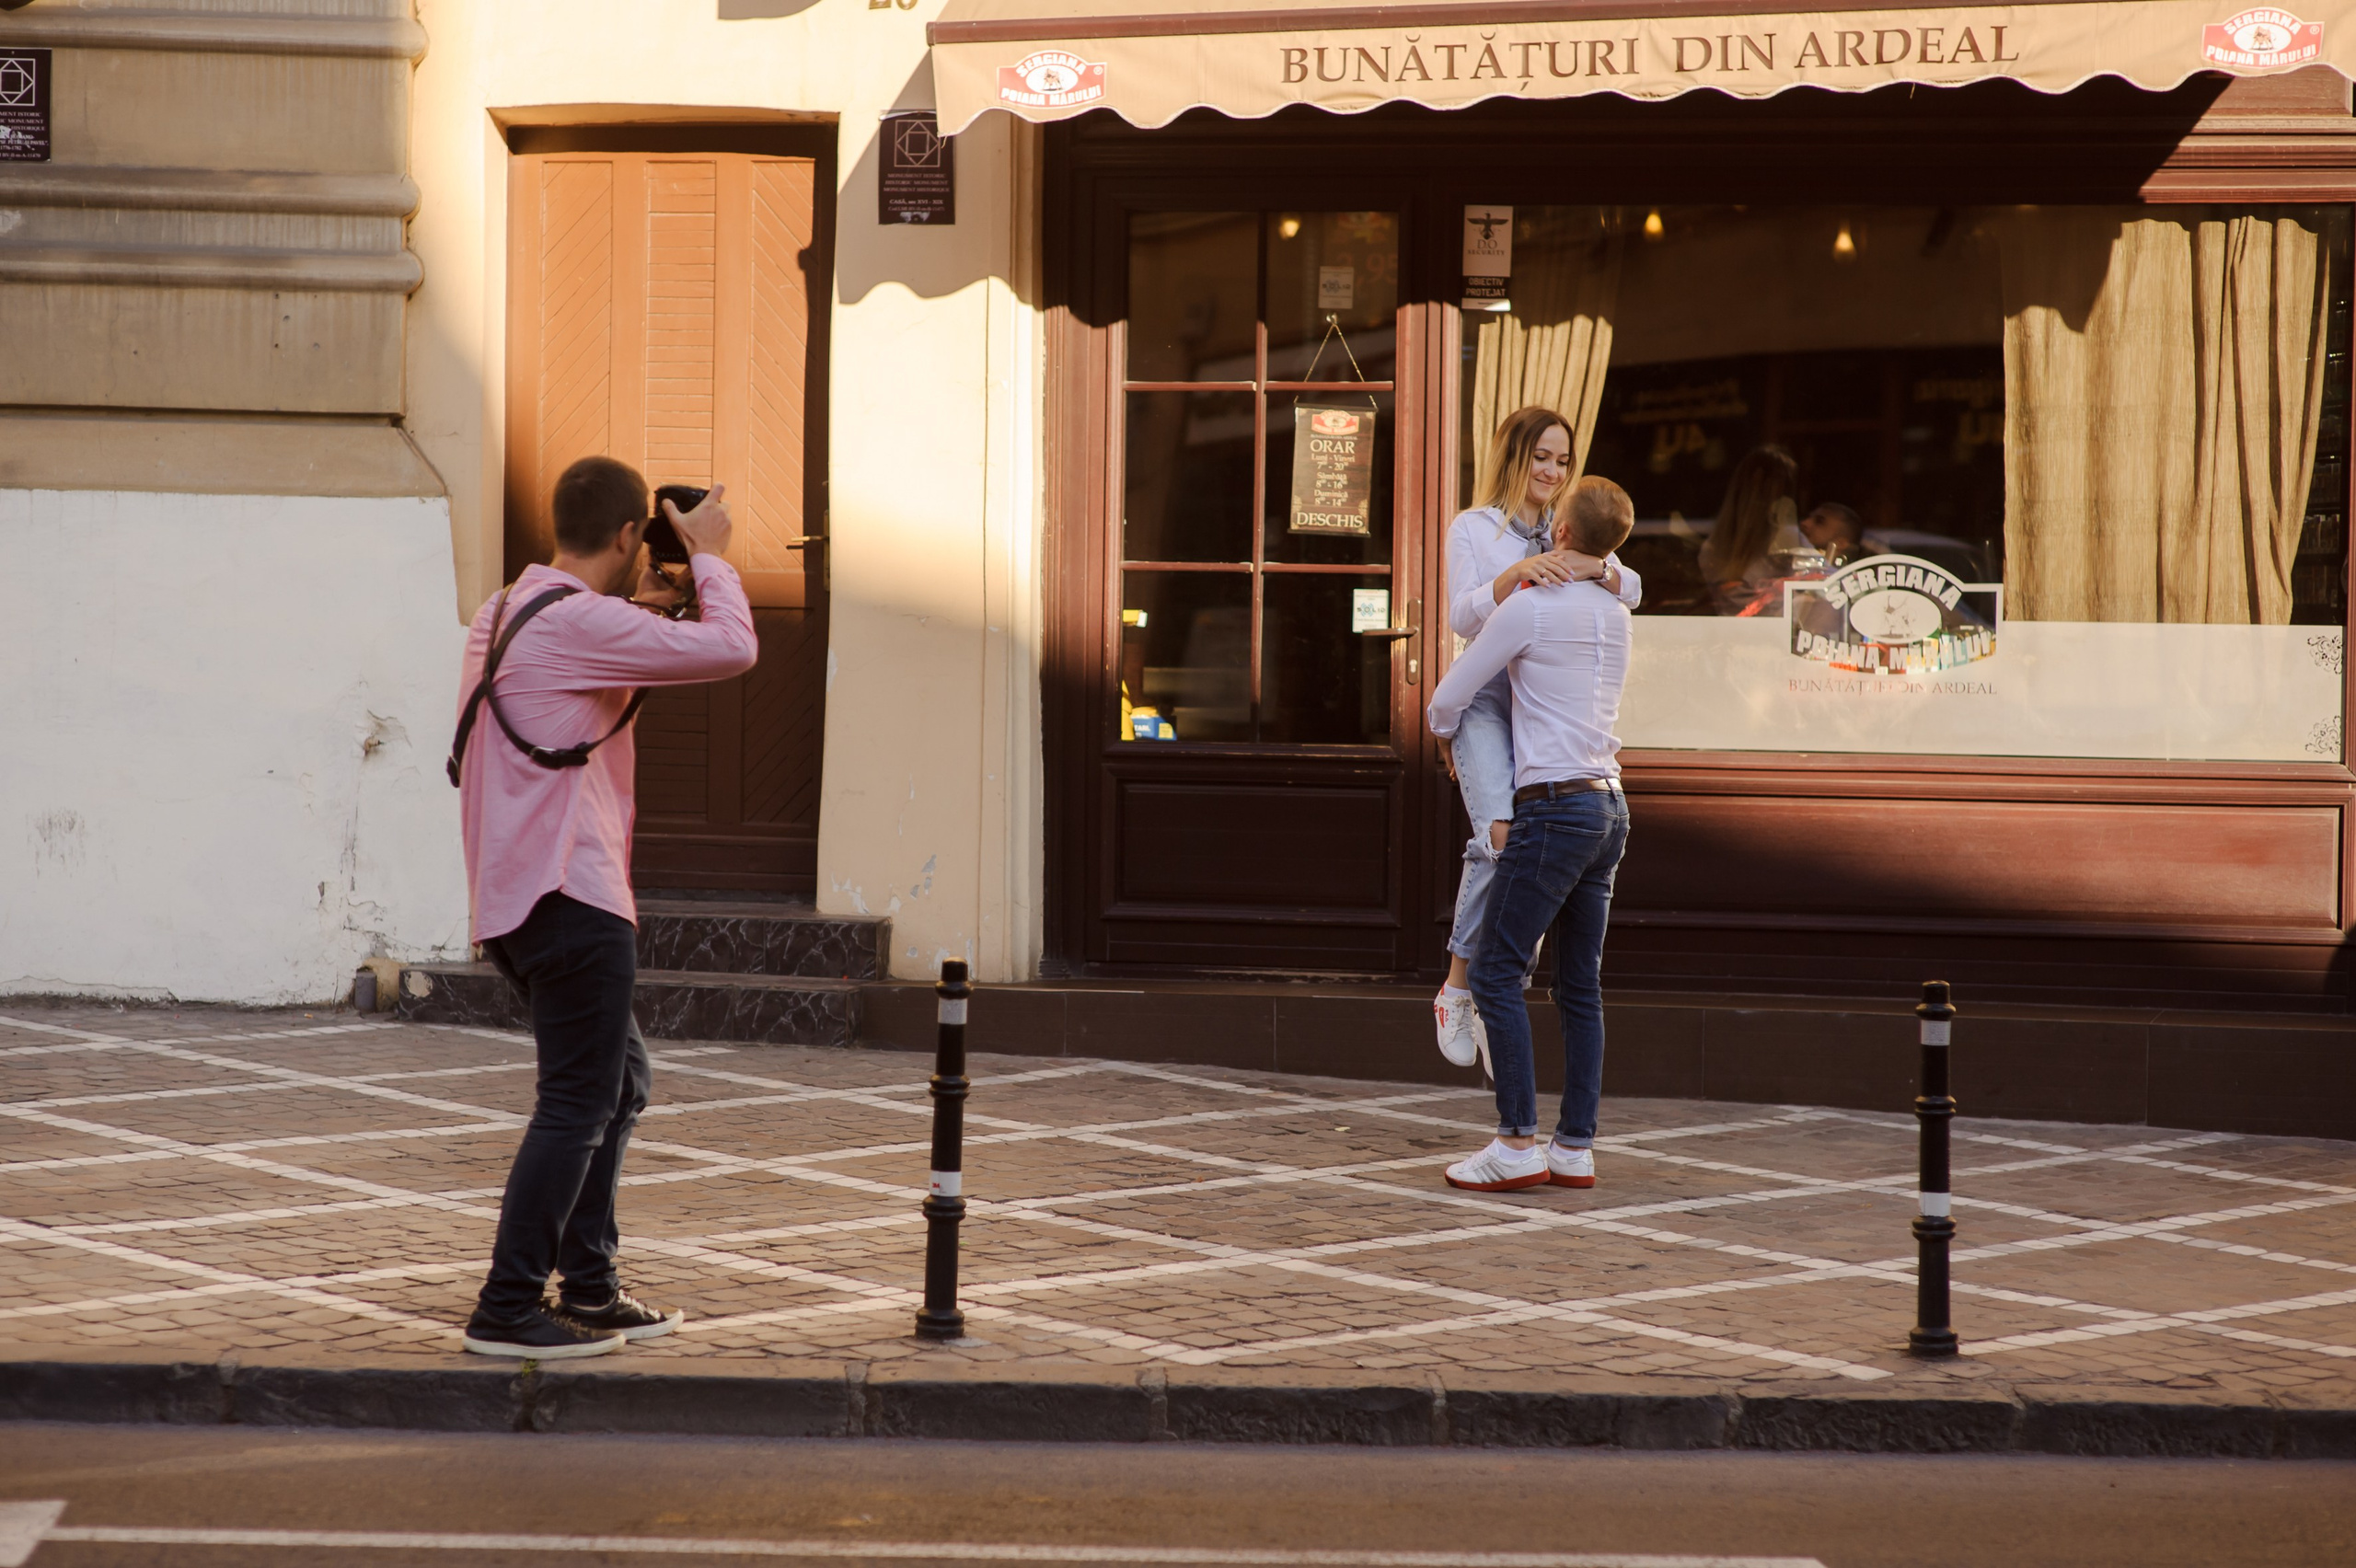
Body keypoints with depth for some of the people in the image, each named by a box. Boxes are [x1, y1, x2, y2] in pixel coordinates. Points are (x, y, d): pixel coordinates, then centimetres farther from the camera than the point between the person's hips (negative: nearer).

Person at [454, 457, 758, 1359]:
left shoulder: (505, 615, 15)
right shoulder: (582, 622, -15)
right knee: (577, 1103, -6)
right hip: (569, 894, -10)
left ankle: (590, 1291, 22)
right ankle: (509, 1310, -5)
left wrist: (636, 616, 24)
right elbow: (729, 649, -15)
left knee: (619, 1080, 19)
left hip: (513, 895, 10)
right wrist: (708, 557, 0)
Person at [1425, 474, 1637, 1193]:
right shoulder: (1615, 612, 13)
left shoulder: (1529, 607, -9)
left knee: (1499, 971, -4)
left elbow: (1448, 702, -2)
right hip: (1609, 806, 8)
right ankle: (1576, 1147, 10)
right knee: (1580, 984, 9)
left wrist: (1447, 737, 23)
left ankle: (1517, 1144, -8)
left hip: (1555, 806, -8)